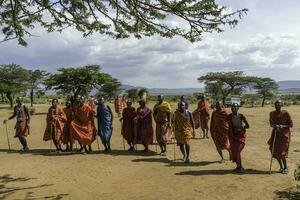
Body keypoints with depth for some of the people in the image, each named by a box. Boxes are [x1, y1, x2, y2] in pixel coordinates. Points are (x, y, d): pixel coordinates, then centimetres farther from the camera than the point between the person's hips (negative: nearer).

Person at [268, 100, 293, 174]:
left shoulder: (285, 113, -12)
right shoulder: (272, 113, 1)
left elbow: (291, 124, -8)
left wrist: (282, 126, -23)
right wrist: (273, 126, -14)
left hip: (284, 133, -5)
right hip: (275, 133, 5)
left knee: (282, 152, -9)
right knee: (275, 151, 5)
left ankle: (286, 168, 13)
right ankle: (281, 167, 25)